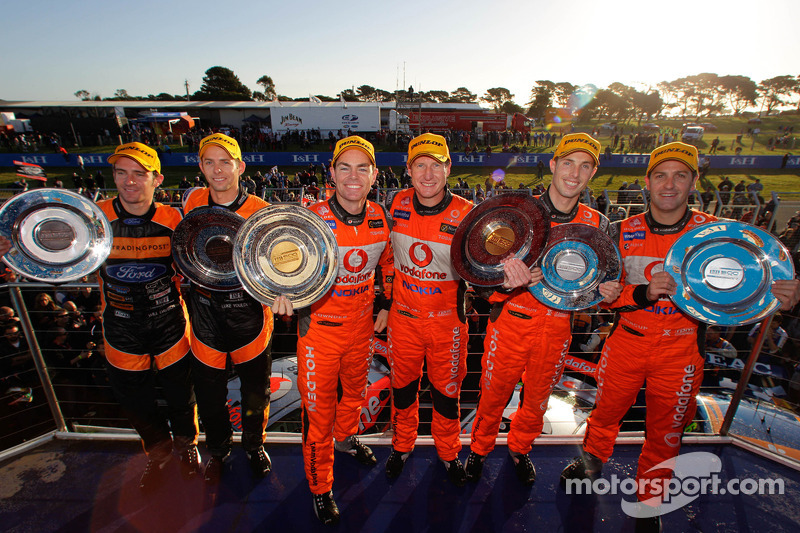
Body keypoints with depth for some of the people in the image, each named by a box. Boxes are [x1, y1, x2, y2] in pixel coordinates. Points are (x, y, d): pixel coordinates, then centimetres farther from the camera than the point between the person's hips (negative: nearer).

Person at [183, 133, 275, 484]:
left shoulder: (260, 212, -13)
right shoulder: (192, 203, -1)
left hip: (250, 316, -2)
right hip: (206, 318, 3)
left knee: (256, 393, 16)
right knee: (210, 396, 18)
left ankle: (254, 445, 45)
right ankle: (218, 451, 47)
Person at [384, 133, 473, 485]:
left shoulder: (465, 214, -13)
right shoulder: (397, 205, -5)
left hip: (447, 319, -2)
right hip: (404, 315, 2)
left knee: (447, 390, 15)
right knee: (402, 385, 18)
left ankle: (448, 452, 42)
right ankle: (402, 445, 44)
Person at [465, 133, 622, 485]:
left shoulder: (596, 224, 1)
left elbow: (599, 281, 11)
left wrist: (608, 293, -11)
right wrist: (509, 278, -34)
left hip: (557, 327, 3)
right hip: (512, 321, -3)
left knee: (538, 397, 20)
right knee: (493, 393, 12)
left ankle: (520, 448, 50)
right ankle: (480, 447, 42)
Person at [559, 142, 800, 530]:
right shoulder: (623, 233, -5)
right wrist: (642, 293, -24)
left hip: (680, 351, 0)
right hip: (627, 342, 1)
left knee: (665, 433, 16)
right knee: (605, 411, 18)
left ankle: (650, 501, 41)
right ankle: (592, 461, 48)